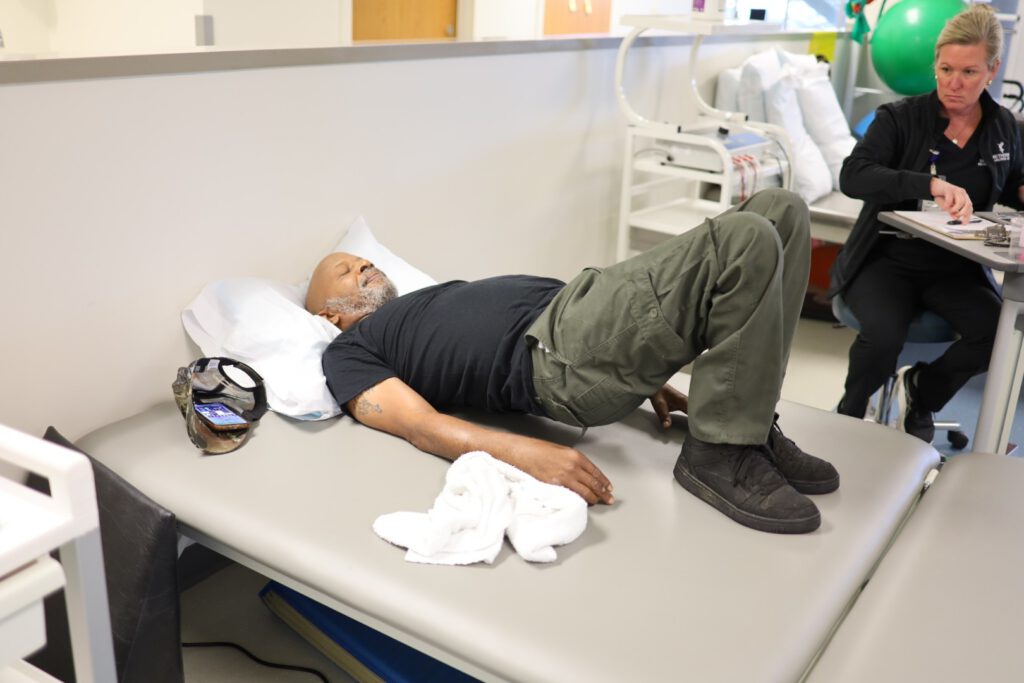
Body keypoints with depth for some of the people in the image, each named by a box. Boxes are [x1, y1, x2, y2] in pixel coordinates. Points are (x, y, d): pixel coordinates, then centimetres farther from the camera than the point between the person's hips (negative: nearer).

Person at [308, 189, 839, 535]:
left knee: (779, 211, -3)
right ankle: (719, 457, -14)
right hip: (556, 353, -8)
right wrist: (529, 453, -25)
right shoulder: (351, 354, 13)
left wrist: (643, 376, 15)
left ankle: (748, 427, -1)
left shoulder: (436, 296, 36)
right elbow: (422, 426, -6)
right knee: (746, 240, -23)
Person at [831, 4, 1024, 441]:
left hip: (955, 269, 4)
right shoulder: (899, 119, -6)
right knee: (884, 336, -32)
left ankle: (922, 391, 9)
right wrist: (932, 184, -35)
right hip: (888, 260, -4)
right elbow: (853, 176, -22)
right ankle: (850, 414, 3)